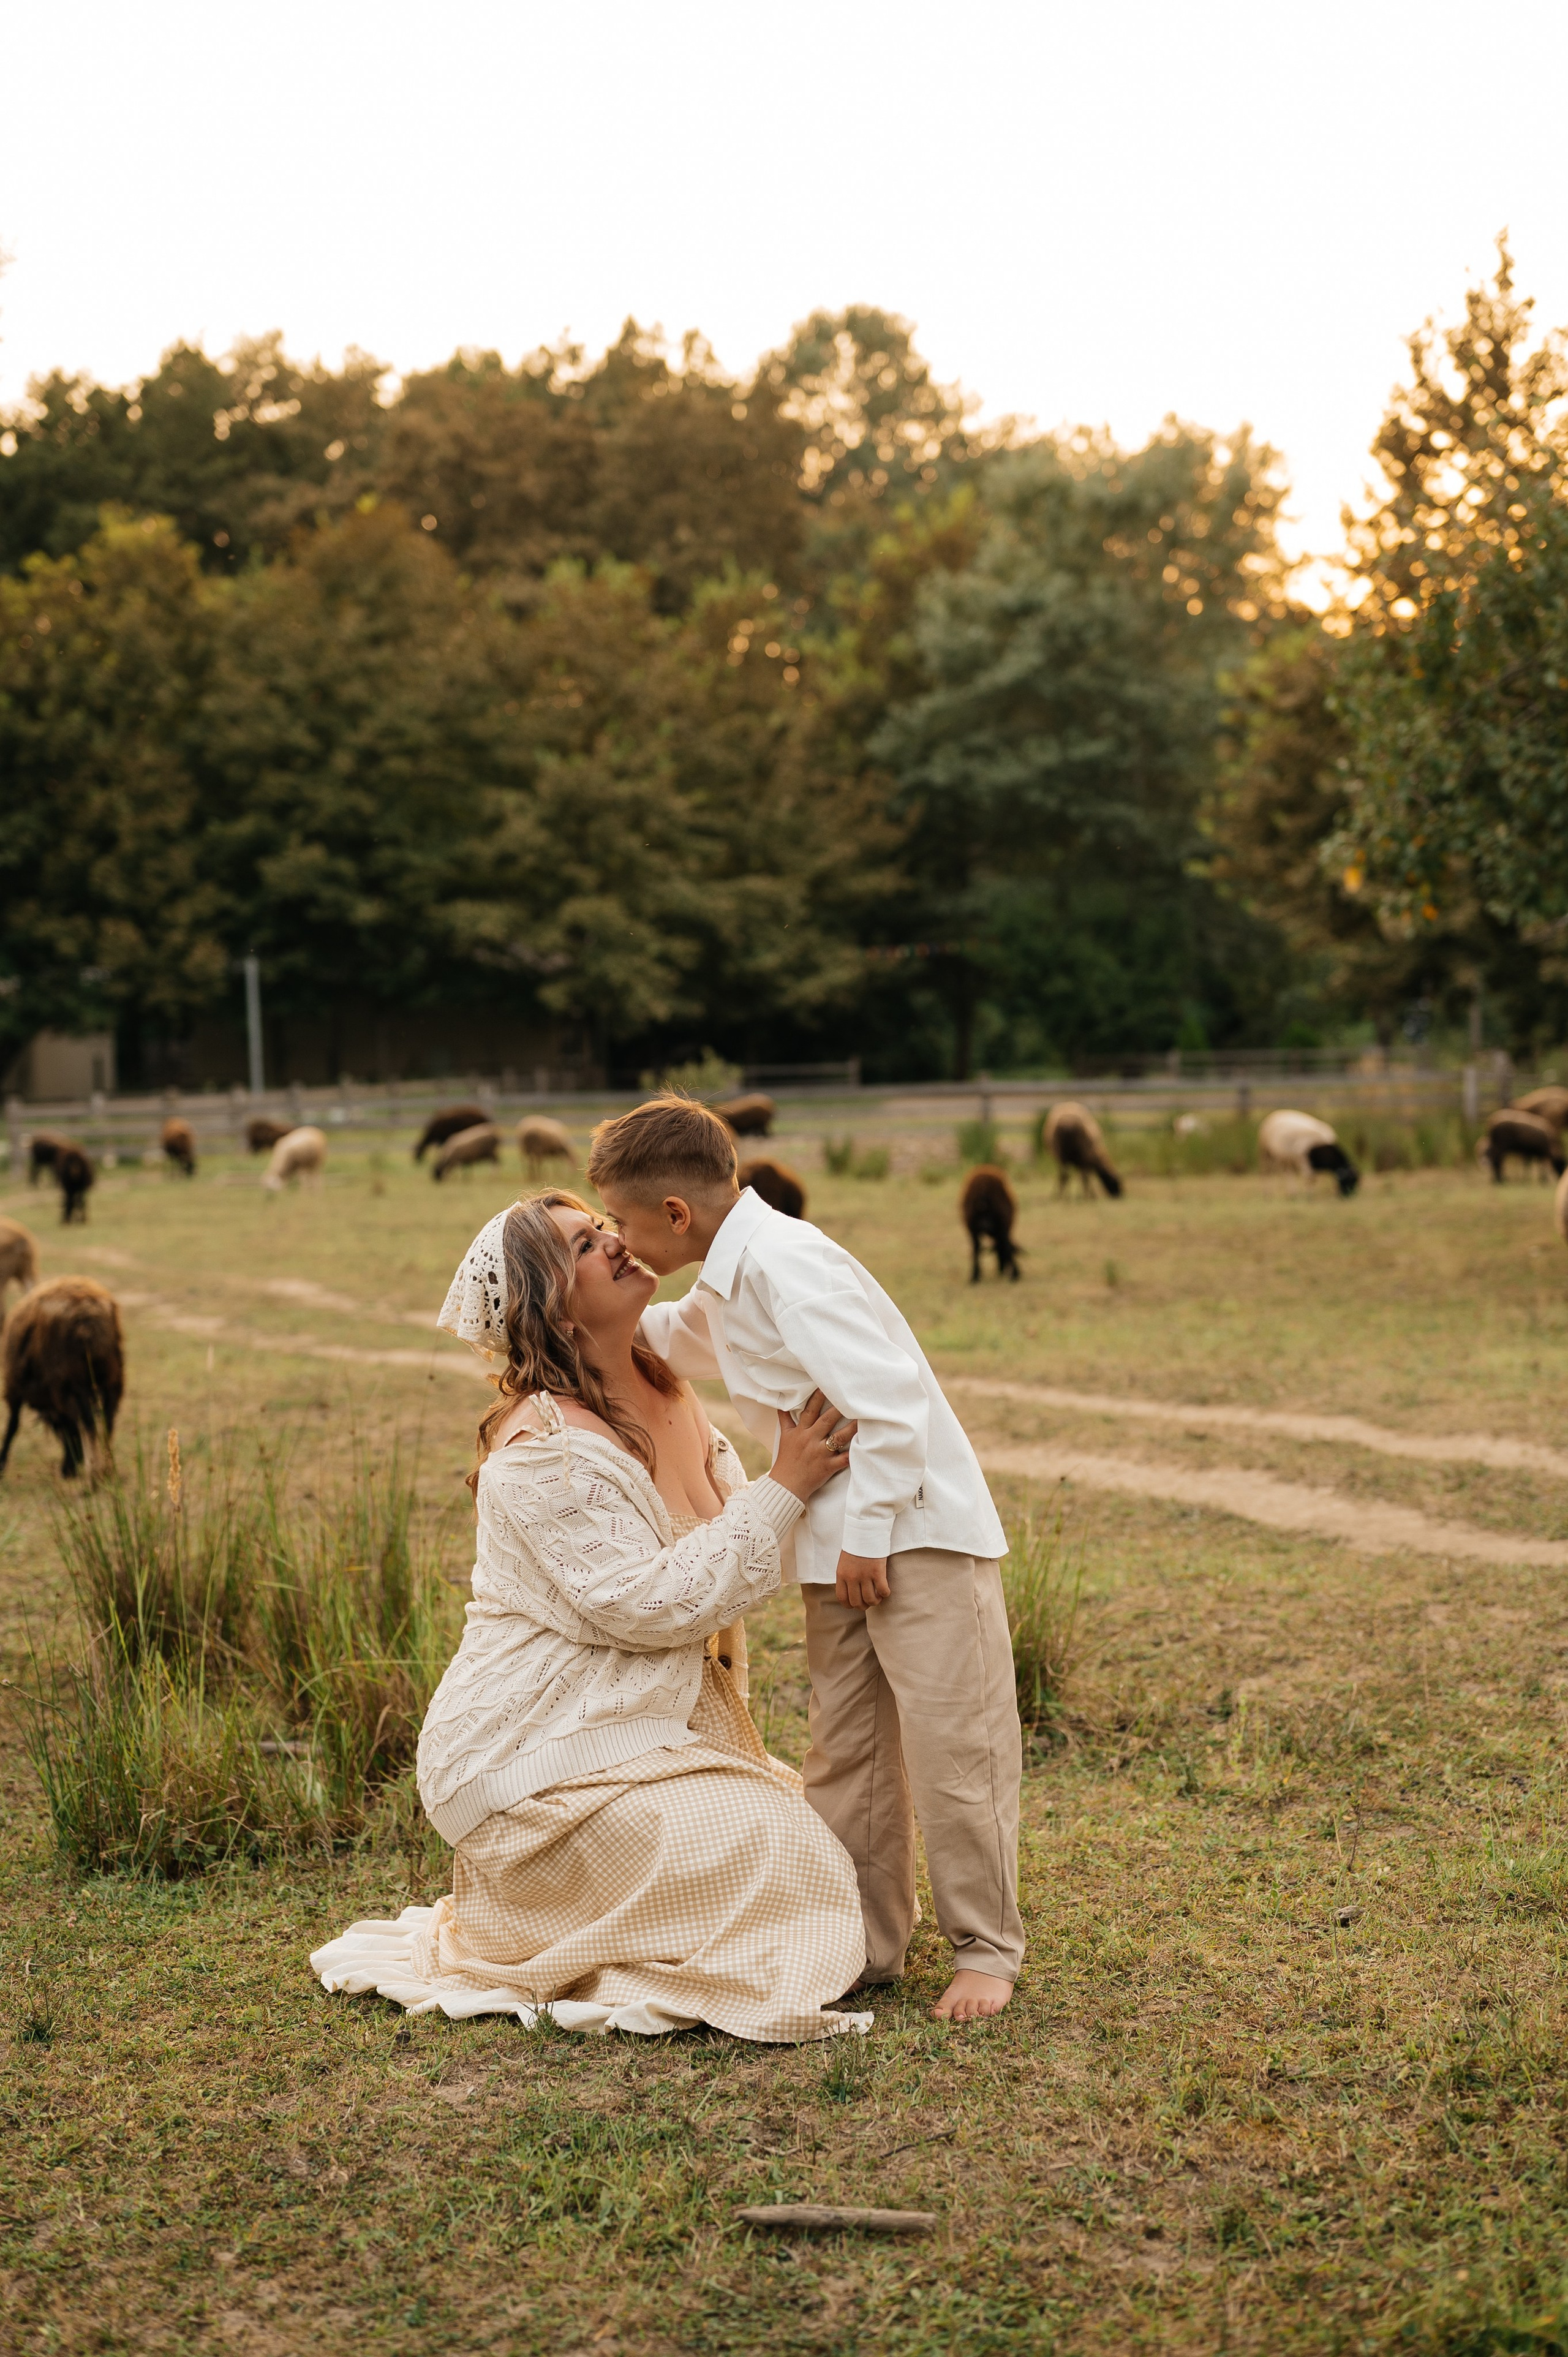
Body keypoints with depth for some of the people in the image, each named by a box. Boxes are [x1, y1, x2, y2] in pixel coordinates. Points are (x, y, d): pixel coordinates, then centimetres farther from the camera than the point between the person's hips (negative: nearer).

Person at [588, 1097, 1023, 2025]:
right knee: (845, 1754, 12)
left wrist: (868, 1533, -20)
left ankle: (987, 1950, 8)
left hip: (920, 1534, -10)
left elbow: (889, 1401, -26)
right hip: (844, 1543, 10)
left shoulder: (783, 1262, -21)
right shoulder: (730, 1279, 9)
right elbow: (682, 1339, 35)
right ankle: (869, 1943, 21)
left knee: (950, 1750, -4)